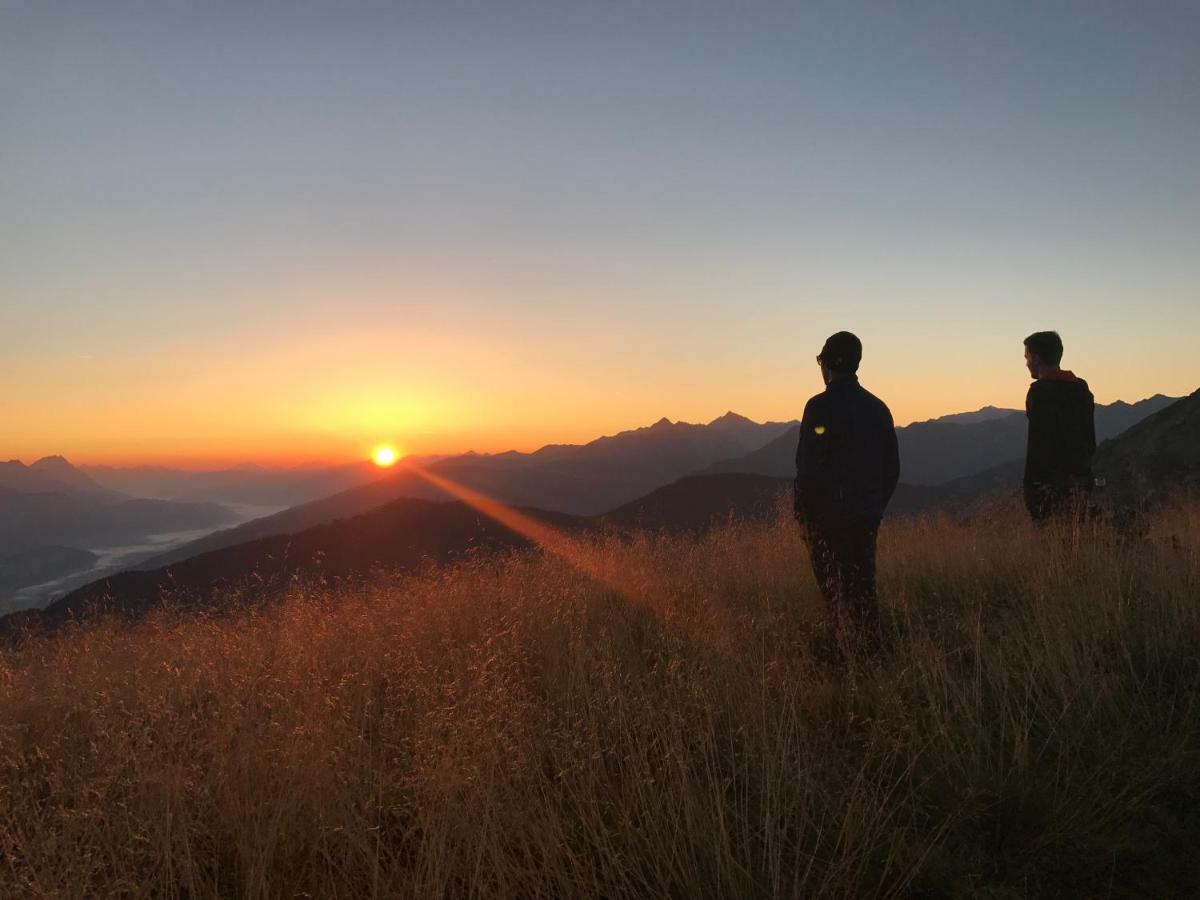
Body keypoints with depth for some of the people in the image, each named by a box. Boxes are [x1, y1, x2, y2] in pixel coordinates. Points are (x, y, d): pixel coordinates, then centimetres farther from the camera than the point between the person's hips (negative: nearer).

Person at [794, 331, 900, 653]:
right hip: (867, 517, 6)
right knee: (863, 588, 14)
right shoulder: (877, 407, 8)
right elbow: (892, 467, 12)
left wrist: (803, 512, -6)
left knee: (835, 590, 1)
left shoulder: (820, 406, -12)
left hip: (828, 517, -6)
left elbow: (809, 467, -16)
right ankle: (871, 649, 17)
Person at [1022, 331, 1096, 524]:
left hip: (1051, 484, -8)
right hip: (1080, 484, 8)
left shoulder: (1041, 390, -10)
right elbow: (1091, 442, 19)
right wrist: (1086, 482, 22)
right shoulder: (1081, 388, 16)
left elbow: (1037, 444, -16)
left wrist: (1030, 489, -15)